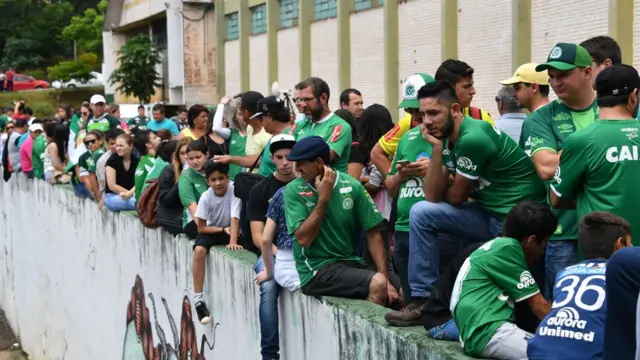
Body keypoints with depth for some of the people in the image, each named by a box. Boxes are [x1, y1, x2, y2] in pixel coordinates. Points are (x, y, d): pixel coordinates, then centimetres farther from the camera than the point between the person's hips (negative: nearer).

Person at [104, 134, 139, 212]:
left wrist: (129, 193, -25)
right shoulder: (112, 160, -6)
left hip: (132, 196, 4)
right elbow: (112, 186, -10)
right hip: (113, 196, -4)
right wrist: (133, 194, -11)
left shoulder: (137, 161, 3)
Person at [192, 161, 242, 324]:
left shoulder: (233, 190, -22)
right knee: (199, 250, -28)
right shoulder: (206, 197, -17)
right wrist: (223, 229, -21)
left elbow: (235, 218, -29)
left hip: (231, 230, 0)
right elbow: (201, 228, -12)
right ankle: (198, 298, -22)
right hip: (212, 230, 1)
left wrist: (232, 242, -40)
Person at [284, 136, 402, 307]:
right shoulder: (294, 190, -5)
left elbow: (373, 234, 0)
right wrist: (323, 198, -14)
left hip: (352, 262, 4)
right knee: (377, 284, -28)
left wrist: (385, 279, -9)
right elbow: (303, 239, -13)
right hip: (316, 269, -4)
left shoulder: (352, 186, 0)